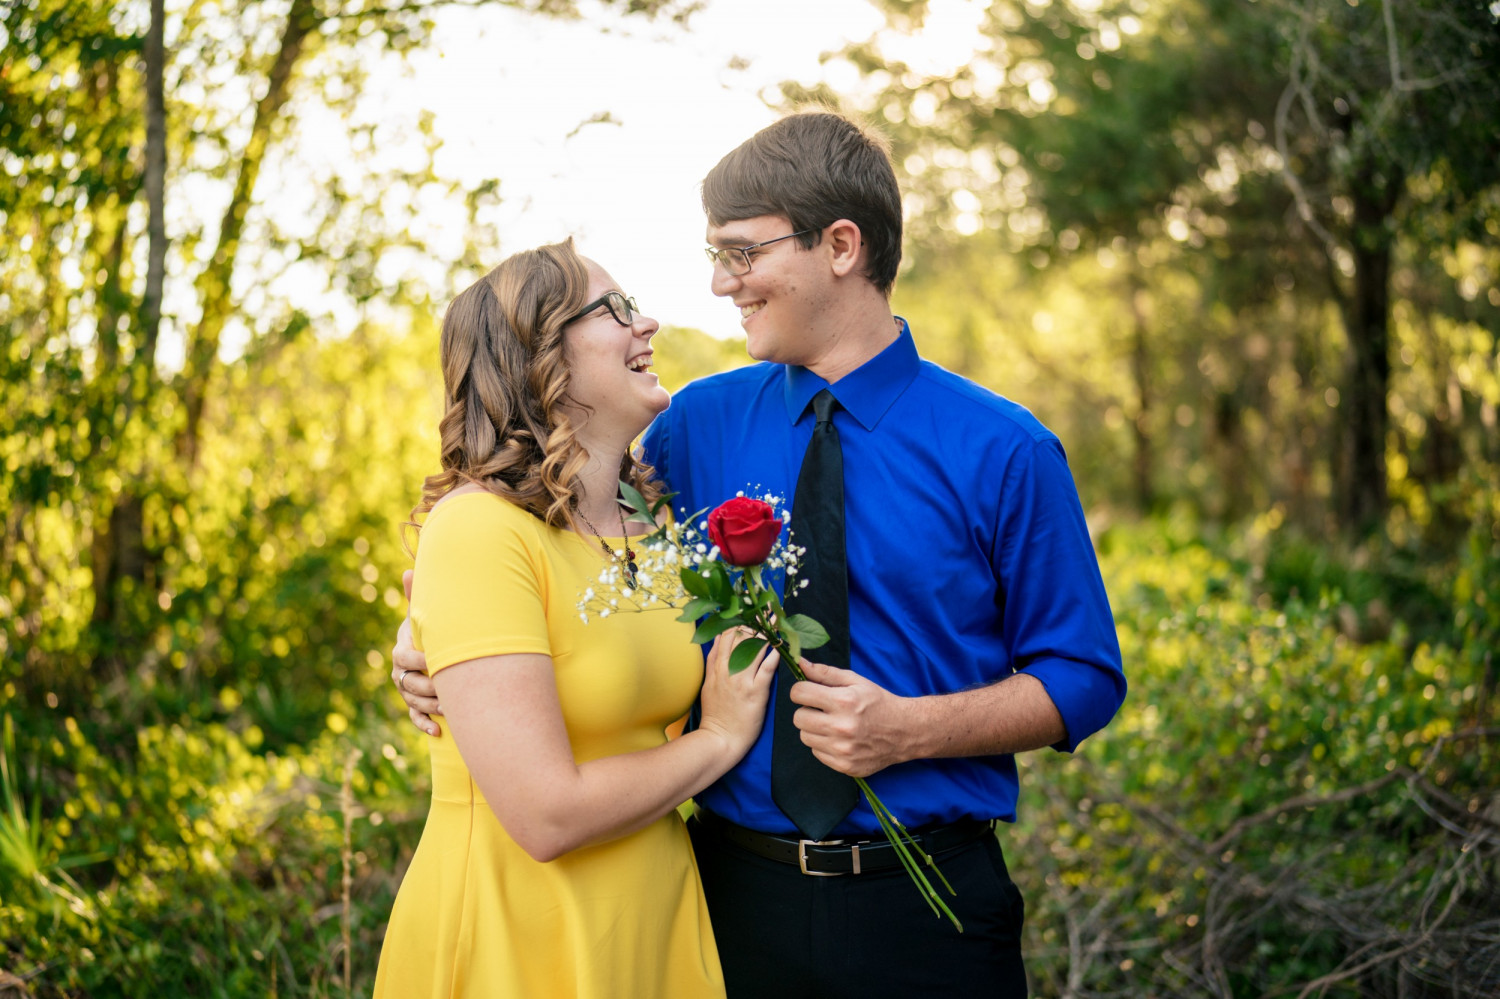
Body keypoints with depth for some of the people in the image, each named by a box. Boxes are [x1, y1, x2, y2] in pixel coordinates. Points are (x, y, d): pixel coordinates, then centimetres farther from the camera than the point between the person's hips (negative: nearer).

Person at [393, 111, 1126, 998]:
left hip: (926, 905, -2)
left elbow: (1084, 679, -4)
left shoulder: (1003, 452, -6)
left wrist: (910, 730, -18)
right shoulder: (693, 427, 2)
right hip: (738, 891, 2)